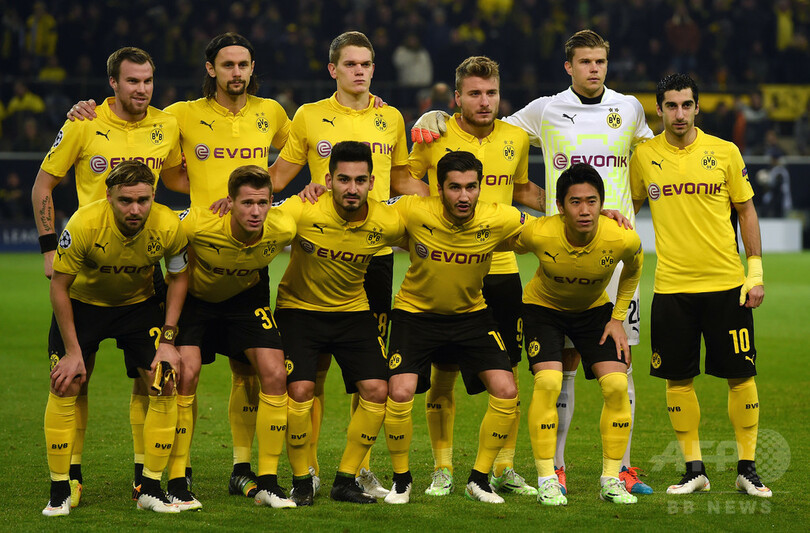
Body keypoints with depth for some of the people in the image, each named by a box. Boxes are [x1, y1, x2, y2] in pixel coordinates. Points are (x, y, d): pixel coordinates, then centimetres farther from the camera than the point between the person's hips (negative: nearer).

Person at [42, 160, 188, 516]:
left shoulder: (169, 227, -26)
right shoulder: (84, 225, -33)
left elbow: (179, 277, -6)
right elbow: (59, 286, -20)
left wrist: (168, 339, -11)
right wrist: (72, 351, -18)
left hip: (139, 304, 2)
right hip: (82, 303, -2)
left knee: (165, 384, -9)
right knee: (64, 386, -12)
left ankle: (151, 489, 2)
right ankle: (59, 492, 0)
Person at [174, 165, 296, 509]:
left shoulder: (282, 230, -27)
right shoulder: (198, 225, -36)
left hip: (246, 297, 3)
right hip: (193, 297, -3)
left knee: (275, 374, -11)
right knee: (186, 374, -20)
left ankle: (267, 484, 0)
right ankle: (176, 485, -9)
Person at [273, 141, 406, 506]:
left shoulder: (388, 222, -15)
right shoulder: (303, 212, -25)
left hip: (353, 310, 3)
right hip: (299, 307, -3)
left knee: (376, 390, -9)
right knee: (300, 389, -19)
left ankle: (345, 481, 7)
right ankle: (301, 482, 1)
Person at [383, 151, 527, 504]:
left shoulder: (499, 219, -20)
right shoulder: (413, 213, -24)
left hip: (472, 313, 2)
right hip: (416, 312, -2)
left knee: (506, 392, -11)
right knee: (400, 392, -19)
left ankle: (479, 480, 9)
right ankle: (401, 481, 5)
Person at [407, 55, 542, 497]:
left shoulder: (516, 138, 6)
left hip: (501, 268, 3)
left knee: (506, 374, 3)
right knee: (443, 374, 2)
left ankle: (505, 469, 15)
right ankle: (442, 469, 14)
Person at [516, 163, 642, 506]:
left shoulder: (623, 239, -29)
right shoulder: (539, 234, -32)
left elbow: (633, 267, -3)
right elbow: (514, 247, -6)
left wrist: (617, 318, -4)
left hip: (595, 310, 2)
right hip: (543, 307, -2)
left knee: (616, 386, -12)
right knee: (548, 383, -21)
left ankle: (611, 480, 2)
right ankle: (546, 481, -11)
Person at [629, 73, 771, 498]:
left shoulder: (725, 153, 1)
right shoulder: (644, 156, 4)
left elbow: (746, 211, 7)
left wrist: (756, 272, 1)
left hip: (726, 285, -1)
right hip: (671, 286, 1)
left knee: (741, 375, -1)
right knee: (678, 379, 2)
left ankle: (747, 469, 9)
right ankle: (694, 470, 13)